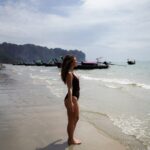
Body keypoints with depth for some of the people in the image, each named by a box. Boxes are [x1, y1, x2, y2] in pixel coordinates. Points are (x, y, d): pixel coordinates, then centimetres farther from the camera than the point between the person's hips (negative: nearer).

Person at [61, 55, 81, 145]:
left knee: (76, 118, 20)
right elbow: (70, 89, -20)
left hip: (74, 98, 10)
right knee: (71, 120, 3)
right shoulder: (69, 74, -16)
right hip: (71, 98, -10)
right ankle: (71, 140, 17)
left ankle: (71, 138, 33)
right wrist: (70, 102, -22)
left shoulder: (72, 72, 13)